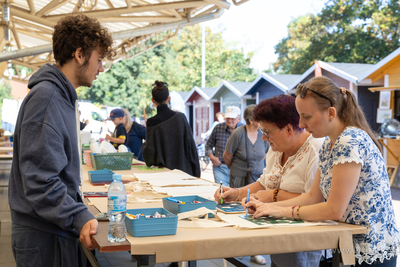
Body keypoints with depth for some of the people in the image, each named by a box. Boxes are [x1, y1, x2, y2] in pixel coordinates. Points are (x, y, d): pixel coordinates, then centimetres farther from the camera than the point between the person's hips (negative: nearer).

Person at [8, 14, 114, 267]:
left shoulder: (64, 97, 12)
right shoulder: (45, 97, -19)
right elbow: (40, 179, -25)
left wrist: (80, 213, 18)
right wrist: (79, 218, -31)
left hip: (60, 231, 9)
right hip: (42, 236, -9)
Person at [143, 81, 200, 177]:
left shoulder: (151, 122, -8)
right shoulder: (181, 117, -4)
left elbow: (149, 154, -10)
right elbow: (191, 145, -1)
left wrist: (145, 144, 13)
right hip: (184, 169, 2)